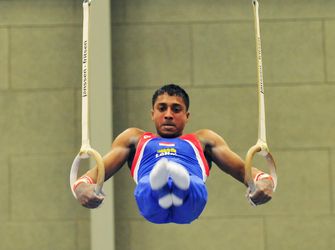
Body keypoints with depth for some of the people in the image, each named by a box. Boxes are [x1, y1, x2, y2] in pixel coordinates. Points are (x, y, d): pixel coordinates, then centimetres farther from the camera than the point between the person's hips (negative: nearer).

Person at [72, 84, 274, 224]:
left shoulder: (203, 139, 39)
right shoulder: (135, 138, 39)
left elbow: (240, 167, 24)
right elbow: (102, 168, 22)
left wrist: (263, 180, -2)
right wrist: (83, 185, -4)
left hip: (187, 208, 0)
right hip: (152, 207, 0)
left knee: (195, 188, -38)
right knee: (147, 188, -38)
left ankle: (181, 185, -67)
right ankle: (158, 184, -68)